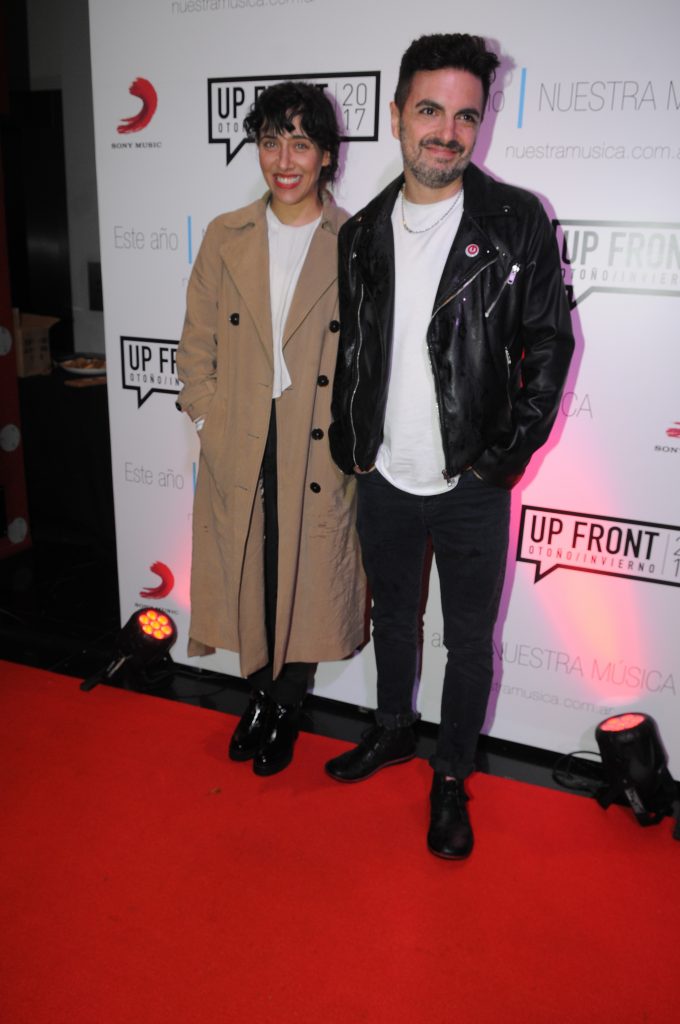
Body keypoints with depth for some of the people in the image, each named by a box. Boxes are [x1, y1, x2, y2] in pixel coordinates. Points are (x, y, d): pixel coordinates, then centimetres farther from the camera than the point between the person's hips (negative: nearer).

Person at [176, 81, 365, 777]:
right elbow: (196, 347, 8)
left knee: (306, 581, 9)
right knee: (246, 577, 13)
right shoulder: (224, 238, 6)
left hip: (318, 453, -2)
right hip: (237, 452, 3)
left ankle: (287, 709, 33)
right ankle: (259, 695, 38)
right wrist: (211, 426, -1)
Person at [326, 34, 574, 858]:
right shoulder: (362, 233, 4)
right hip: (383, 480, 4)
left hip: (471, 488, -3)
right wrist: (348, 443, 4)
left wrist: (507, 456, -12)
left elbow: (549, 345, -6)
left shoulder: (518, 222, -7)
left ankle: (451, 779, 31)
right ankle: (393, 731, 45)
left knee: (469, 641, 10)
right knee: (392, 617, 21)